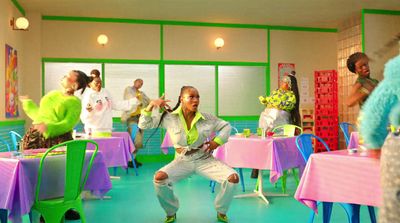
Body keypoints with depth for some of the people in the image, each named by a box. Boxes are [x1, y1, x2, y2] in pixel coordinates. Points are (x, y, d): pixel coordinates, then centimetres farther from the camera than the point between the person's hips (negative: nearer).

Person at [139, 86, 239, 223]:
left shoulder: (206, 118, -7)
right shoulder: (168, 118, -10)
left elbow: (226, 126, 8)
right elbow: (143, 125, -7)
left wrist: (217, 141, -8)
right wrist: (151, 106, -21)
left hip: (204, 159, 1)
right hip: (182, 161, -1)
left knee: (233, 178, -20)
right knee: (159, 178, -28)